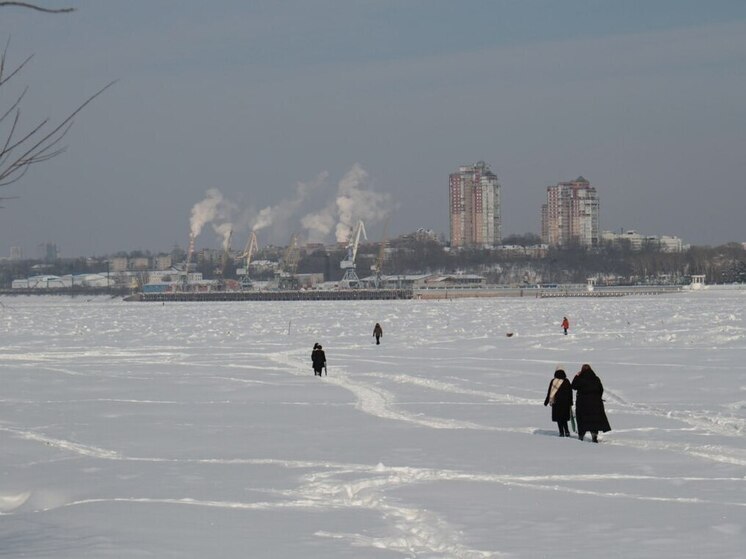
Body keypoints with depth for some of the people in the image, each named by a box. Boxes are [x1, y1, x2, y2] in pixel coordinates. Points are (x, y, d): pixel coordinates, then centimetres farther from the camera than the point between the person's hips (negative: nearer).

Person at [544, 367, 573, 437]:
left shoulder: (553, 381, -1)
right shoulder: (566, 381, 1)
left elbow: (549, 392, 3)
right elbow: (570, 393, 4)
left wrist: (547, 402, 12)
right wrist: (570, 403, 12)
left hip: (556, 402, -1)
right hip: (565, 402, 1)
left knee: (559, 418, 4)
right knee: (564, 418, 12)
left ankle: (561, 432, -2)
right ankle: (566, 431, 0)